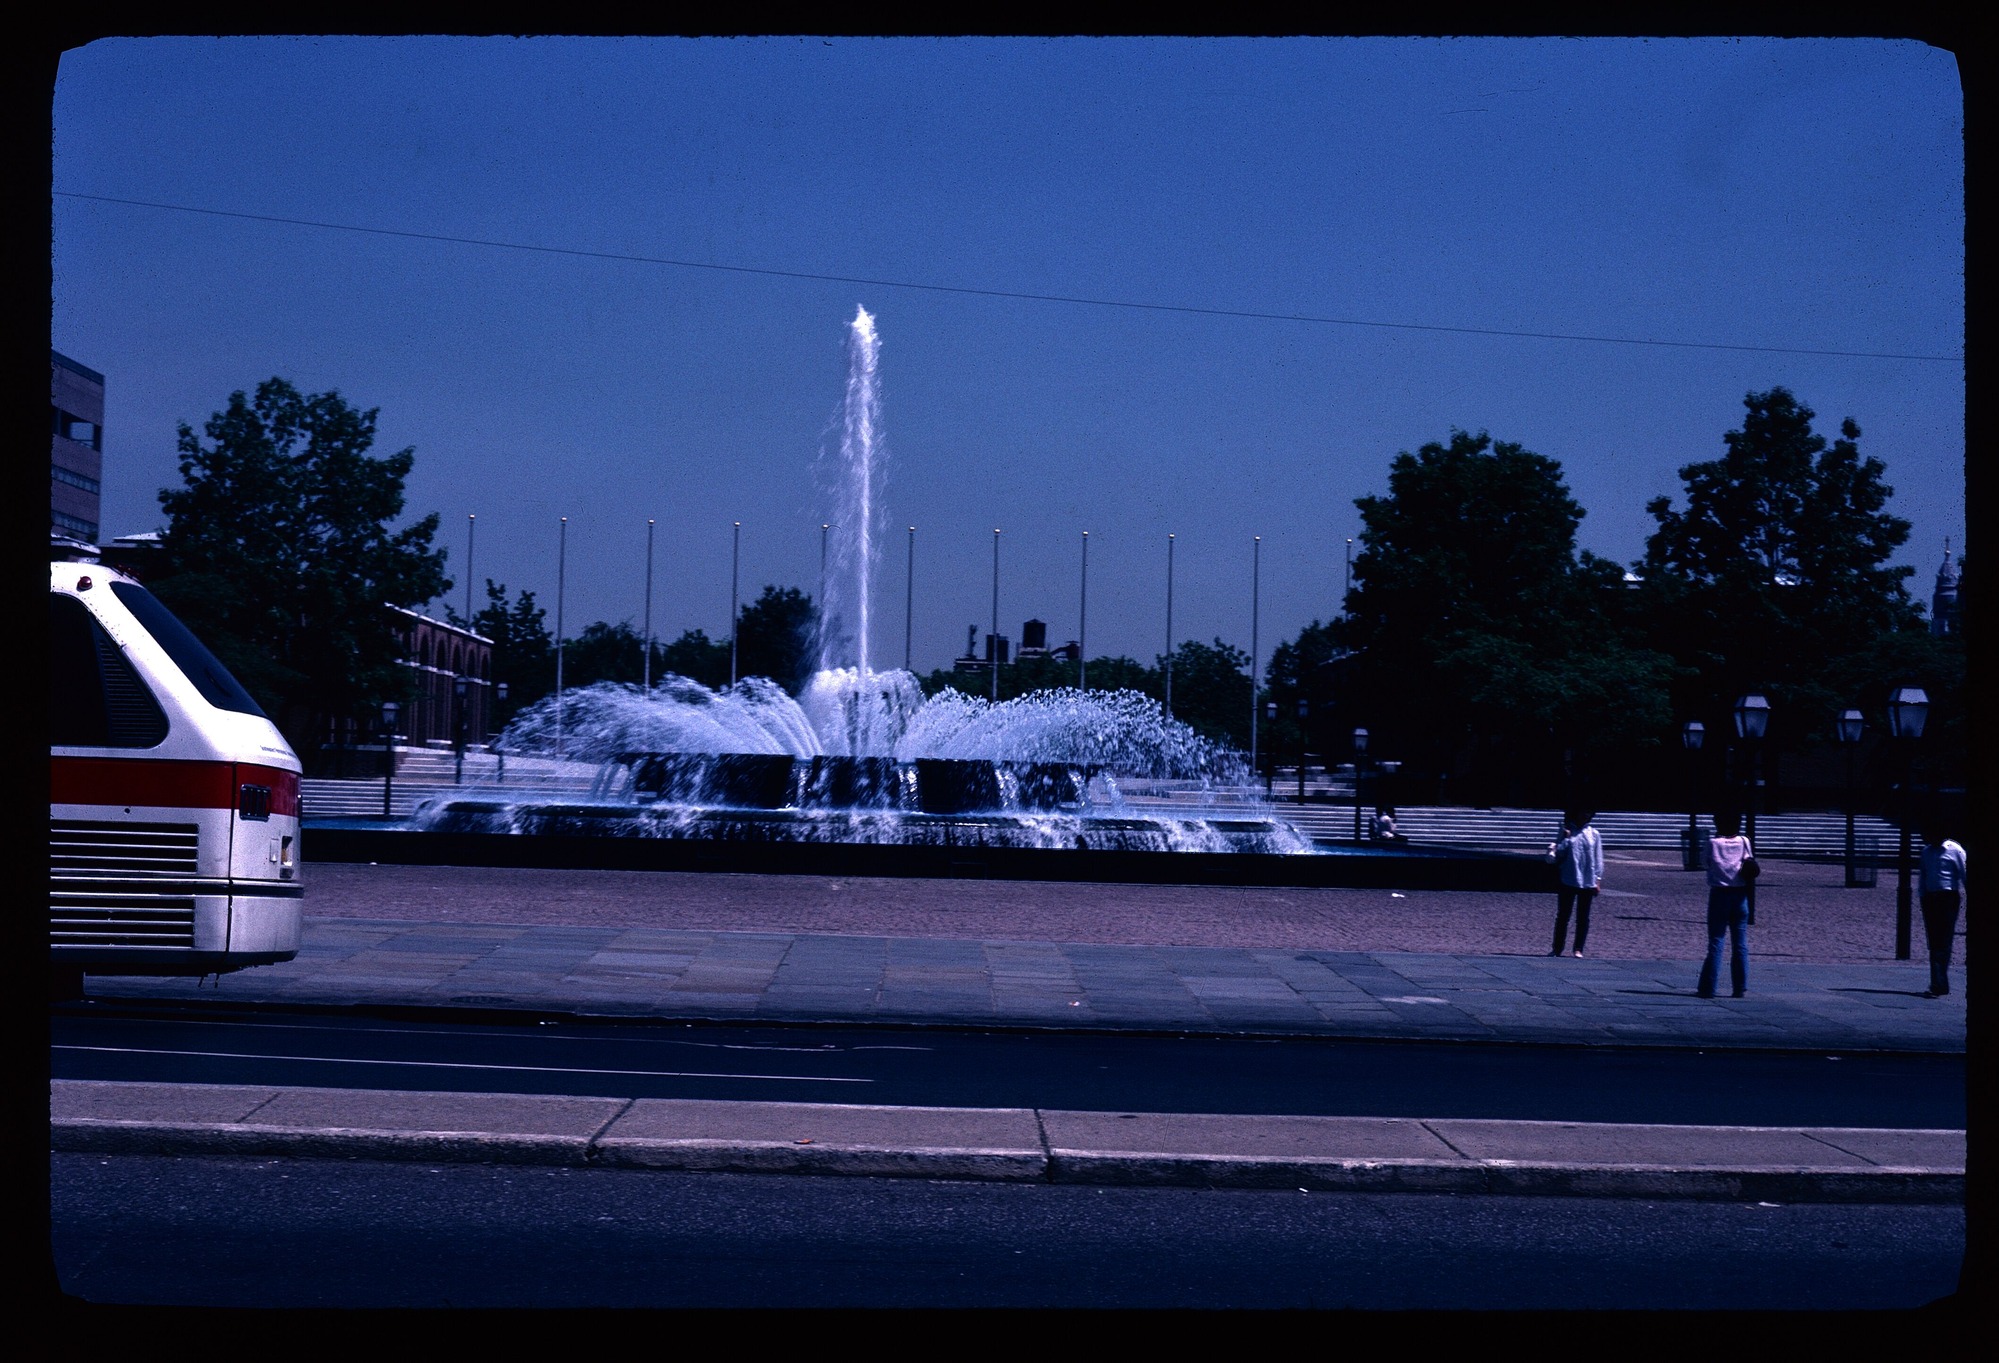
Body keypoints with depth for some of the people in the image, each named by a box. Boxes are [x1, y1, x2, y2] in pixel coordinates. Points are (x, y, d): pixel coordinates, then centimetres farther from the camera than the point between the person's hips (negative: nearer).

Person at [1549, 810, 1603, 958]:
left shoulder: (1594, 835, 3)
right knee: (1563, 916, 5)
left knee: (1583, 918, 5)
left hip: (1587, 883, 0)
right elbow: (1559, 853, -4)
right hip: (1568, 882, 0)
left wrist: (1598, 880, -1)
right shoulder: (1567, 833, 3)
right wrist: (1565, 838, -14)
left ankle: (1578, 949, 11)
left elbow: (1598, 859, 4)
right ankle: (1557, 948, 12)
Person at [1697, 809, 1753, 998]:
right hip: (1740, 894, 2)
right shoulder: (1744, 842, 1)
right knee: (1741, 943, 7)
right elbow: (1750, 863, -1)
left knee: (1716, 942, 0)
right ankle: (1740, 988, 7)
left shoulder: (1713, 843, -5)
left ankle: (1707, 988, -3)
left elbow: (1708, 863, 1)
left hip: (1719, 894, -2)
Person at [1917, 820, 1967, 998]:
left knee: (1943, 942, -10)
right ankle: (1940, 984, 14)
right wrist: (1923, 898, 15)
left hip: (1948, 898, -6)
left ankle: (1939, 985, -13)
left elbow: (1964, 875, -6)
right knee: (1933, 942, 7)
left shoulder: (1955, 850, -4)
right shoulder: (1926, 851, 13)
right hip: (1930, 898, 6)